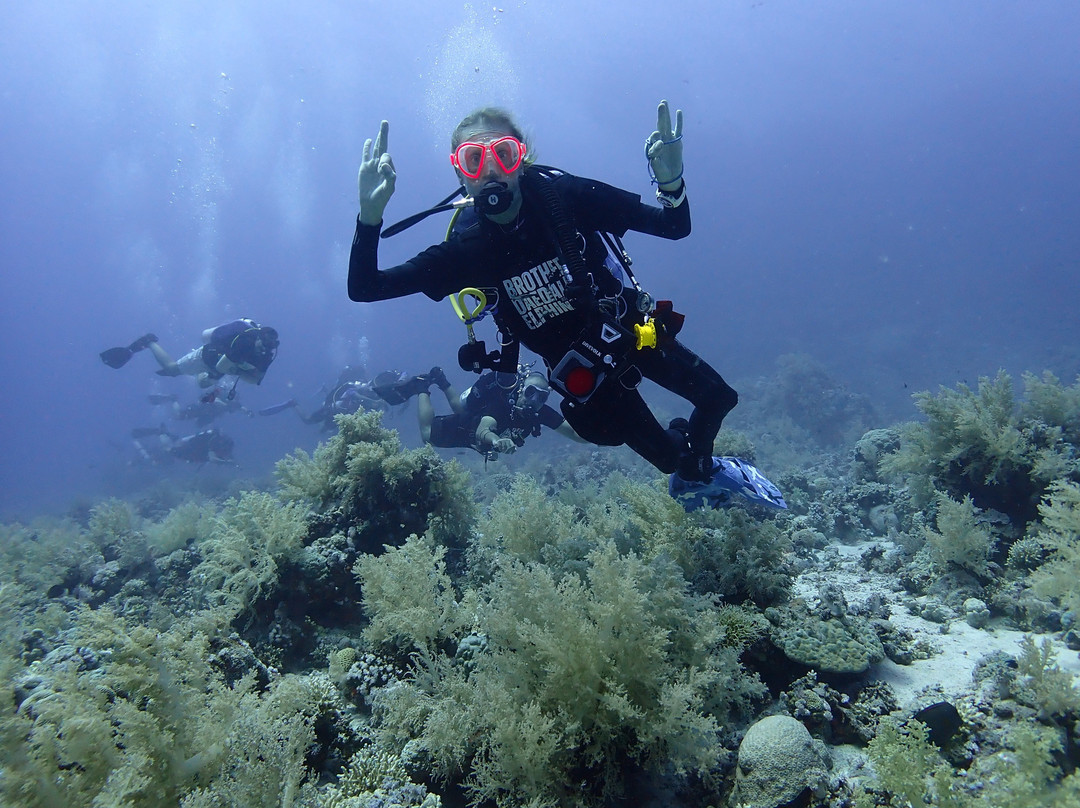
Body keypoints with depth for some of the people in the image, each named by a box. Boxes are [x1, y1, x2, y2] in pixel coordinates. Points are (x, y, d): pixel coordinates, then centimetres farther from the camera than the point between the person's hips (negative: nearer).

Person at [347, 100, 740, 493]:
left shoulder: (566, 196, -19)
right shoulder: (465, 250, -16)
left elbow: (675, 226, -16)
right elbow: (363, 289, -18)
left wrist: (670, 182, -39)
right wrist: (369, 215, -35)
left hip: (631, 330, 1)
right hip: (581, 369, -1)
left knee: (718, 397, 10)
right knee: (672, 458, 7)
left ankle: (700, 461, 42)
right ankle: (695, 473, 44)